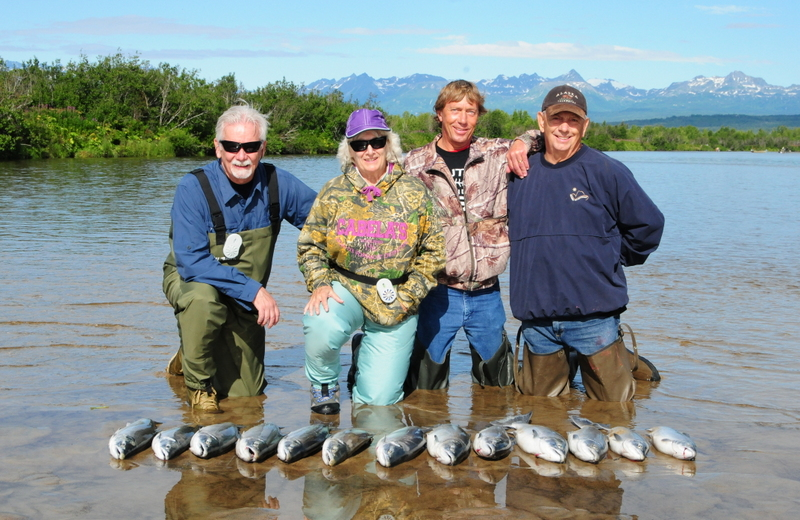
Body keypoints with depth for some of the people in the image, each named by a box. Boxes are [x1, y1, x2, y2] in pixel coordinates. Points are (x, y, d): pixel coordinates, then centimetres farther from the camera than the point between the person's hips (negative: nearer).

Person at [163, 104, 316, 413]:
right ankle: (198, 383, -12)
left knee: (245, 392, 4)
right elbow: (191, 262, -29)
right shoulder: (194, 189, -24)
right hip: (189, 282, -4)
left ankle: (188, 357, 36)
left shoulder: (278, 184, -13)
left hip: (245, 304, 4)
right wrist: (253, 289, -35)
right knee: (203, 299, -39)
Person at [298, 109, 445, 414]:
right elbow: (310, 245, 7)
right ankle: (324, 384, -3)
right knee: (322, 327, -38)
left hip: (395, 307, 0)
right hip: (344, 290, 0)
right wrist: (319, 284, -10)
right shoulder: (333, 193, 2)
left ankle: (365, 354, 34)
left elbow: (433, 251, 3)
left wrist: (409, 295, -6)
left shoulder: (414, 193, 1)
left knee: (379, 399, -2)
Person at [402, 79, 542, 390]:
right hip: (438, 292, -1)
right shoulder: (415, 164, 2)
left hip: (486, 293, 2)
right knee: (425, 390, 7)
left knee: (498, 385, 16)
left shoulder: (498, 154, 3)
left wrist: (524, 142, -10)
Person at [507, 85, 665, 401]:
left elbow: (648, 225, 2)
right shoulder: (520, 176, 8)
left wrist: (611, 262, 6)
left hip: (593, 317, -3)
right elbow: (512, 231, 26)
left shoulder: (607, 172, -3)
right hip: (536, 321, 4)